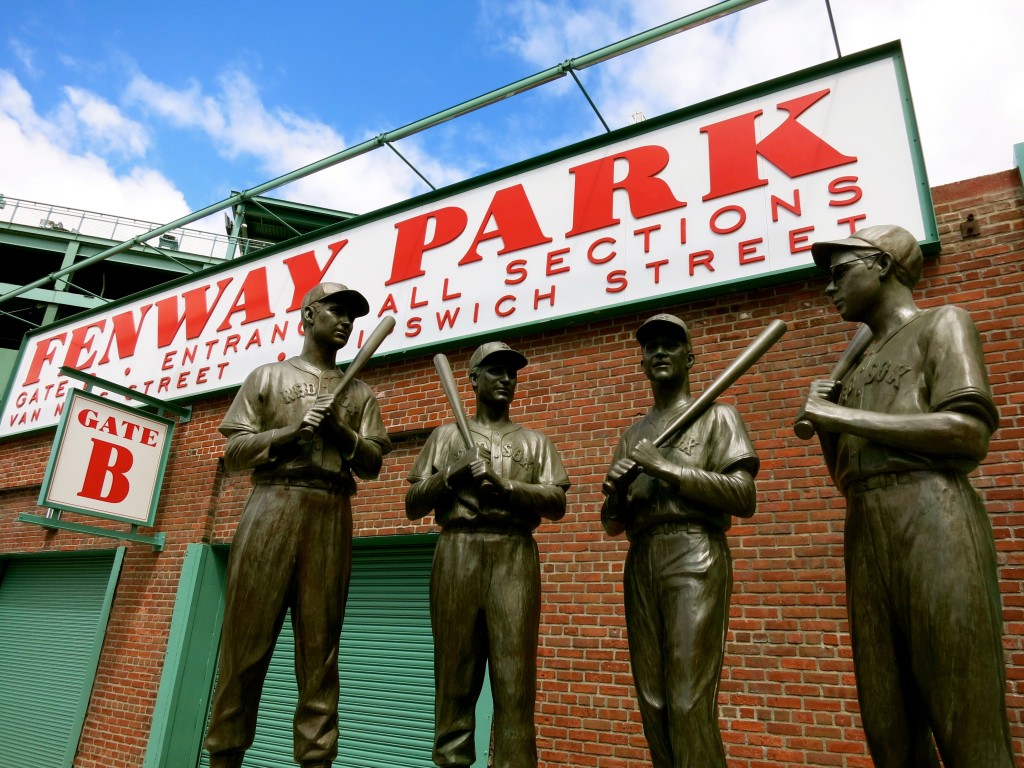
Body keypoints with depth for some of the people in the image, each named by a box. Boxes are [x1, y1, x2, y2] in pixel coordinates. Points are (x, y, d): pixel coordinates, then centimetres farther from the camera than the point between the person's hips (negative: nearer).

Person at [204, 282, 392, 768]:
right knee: (246, 639, -4)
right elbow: (234, 452, 7)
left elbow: (371, 464, 11)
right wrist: (290, 431, -8)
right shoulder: (267, 377, 15)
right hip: (271, 507, -1)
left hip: (332, 516, 2)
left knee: (320, 647, -1)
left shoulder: (359, 393, 20)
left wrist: (340, 429, -6)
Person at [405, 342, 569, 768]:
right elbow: (412, 505, 12)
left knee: (514, 675, -6)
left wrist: (504, 484, -8)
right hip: (457, 554, 0)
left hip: (514, 557, 0)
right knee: (455, 673, -1)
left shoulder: (534, 441, 18)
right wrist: (450, 477, -6)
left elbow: (557, 503, 5)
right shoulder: (446, 435, 17)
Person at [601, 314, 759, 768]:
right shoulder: (632, 435, 22)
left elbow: (744, 498, -6)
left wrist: (667, 467, -11)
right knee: (653, 702, 5)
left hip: (694, 556, -5)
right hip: (640, 562, 5)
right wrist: (616, 491, -2)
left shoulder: (715, 416, 9)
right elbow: (612, 524, 20)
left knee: (690, 704, -11)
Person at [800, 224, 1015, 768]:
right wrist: (823, 424, 10)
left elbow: (969, 434, -9)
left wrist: (841, 415, -5)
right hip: (865, 538, 7)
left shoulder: (941, 323, 9)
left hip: (931, 518, -6)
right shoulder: (858, 366, 27)